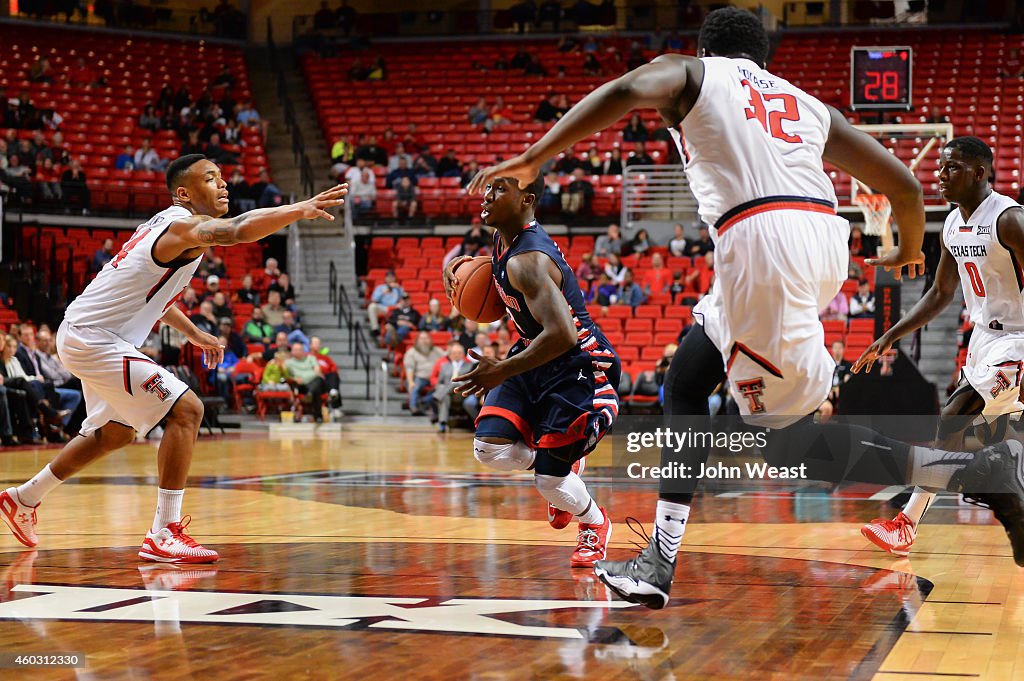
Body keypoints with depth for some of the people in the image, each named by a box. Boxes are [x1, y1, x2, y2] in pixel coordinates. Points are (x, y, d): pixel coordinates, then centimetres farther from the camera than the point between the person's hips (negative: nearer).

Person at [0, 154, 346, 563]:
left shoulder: (167, 224, 12)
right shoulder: (185, 225, -18)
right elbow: (238, 231, -41)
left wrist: (194, 334, 29)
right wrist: (301, 209, -47)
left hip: (83, 335, 11)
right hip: (94, 340, -11)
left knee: (115, 433, 27)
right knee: (186, 410, -16)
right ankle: (164, 536, -16)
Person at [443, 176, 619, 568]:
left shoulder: (527, 261, -28)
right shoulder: (505, 237, 0)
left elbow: (561, 335, -38)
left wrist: (502, 372, -35)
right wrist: (456, 265, 7)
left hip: (579, 364, -9)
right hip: (536, 356, 9)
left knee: (549, 482, -10)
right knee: (491, 449, -9)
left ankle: (594, 524, 23)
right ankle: (561, 465, 21)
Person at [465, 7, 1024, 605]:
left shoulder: (691, 73, 19)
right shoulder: (809, 104, 30)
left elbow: (625, 92, -5)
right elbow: (905, 185, 26)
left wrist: (532, 161, -5)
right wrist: (910, 251, 47)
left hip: (760, 238, -7)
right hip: (824, 237, 7)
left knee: (791, 443, 0)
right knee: (686, 378, 21)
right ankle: (660, 563, 19)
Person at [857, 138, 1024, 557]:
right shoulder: (952, 226, 6)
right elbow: (940, 294, 17)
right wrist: (890, 337, 10)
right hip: (983, 332, 9)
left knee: (953, 422, -16)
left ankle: (908, 523, -14)